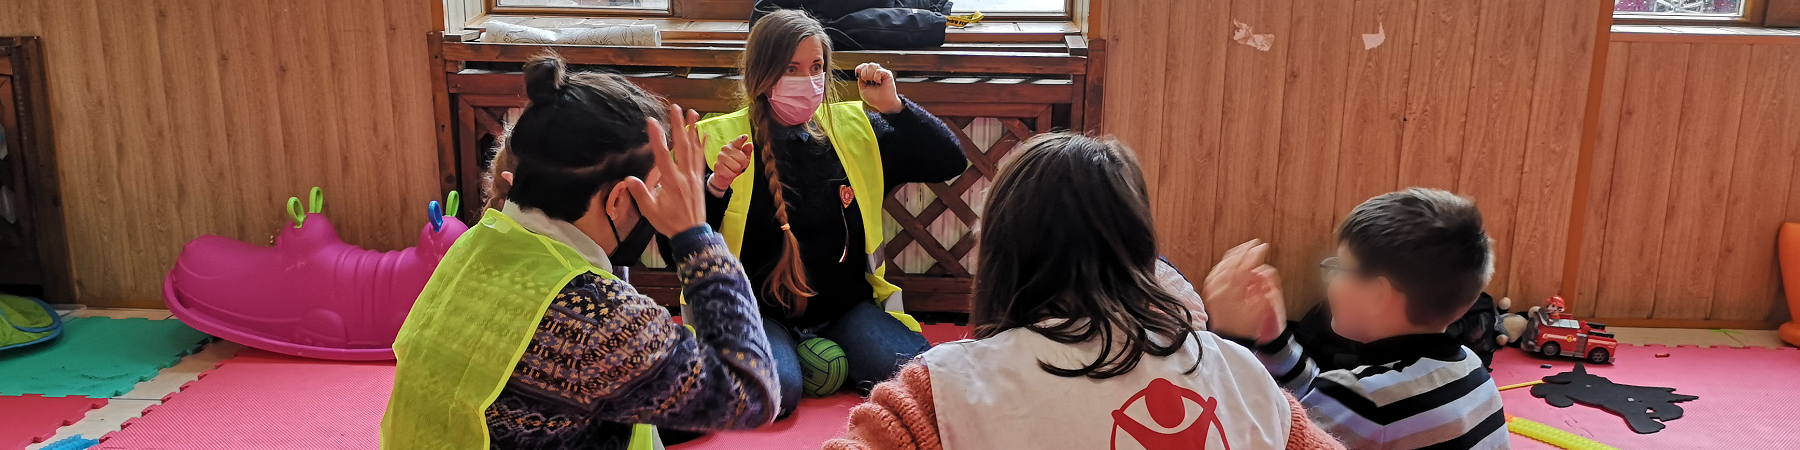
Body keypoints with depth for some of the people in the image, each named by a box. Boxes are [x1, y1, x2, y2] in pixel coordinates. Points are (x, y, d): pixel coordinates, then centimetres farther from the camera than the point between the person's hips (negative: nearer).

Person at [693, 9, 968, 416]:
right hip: (760, 314, -3)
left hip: (846, 307, 3)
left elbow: (950, 163, 4)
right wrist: (716, 187, -25)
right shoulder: (720, 139, -2)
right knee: (773, 390, -34)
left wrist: (894, 107, -7)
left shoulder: (854, 130, 7)